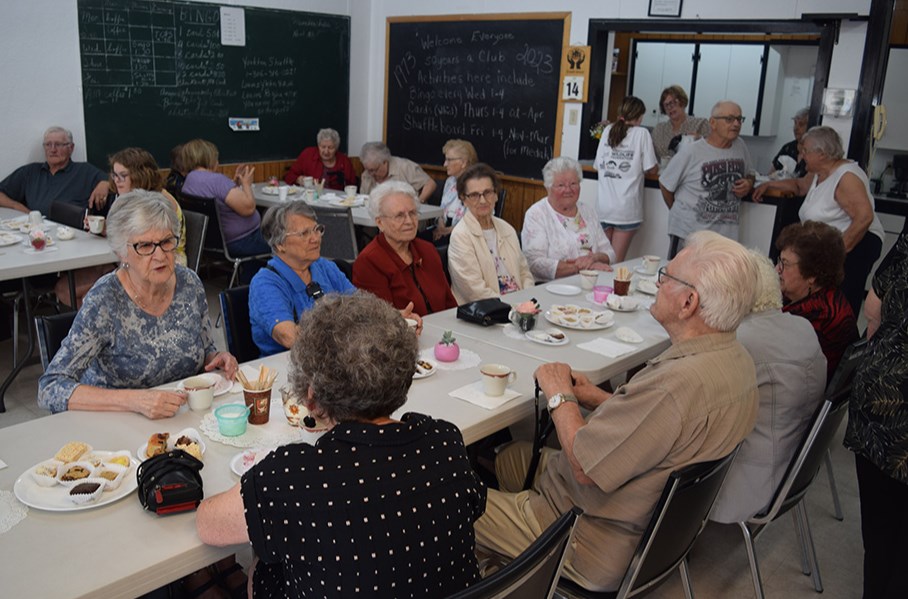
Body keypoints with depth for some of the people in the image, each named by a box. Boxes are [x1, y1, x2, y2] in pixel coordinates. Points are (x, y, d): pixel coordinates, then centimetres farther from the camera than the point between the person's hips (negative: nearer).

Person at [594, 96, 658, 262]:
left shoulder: (608, 130, 8)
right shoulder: (641, 133, -4)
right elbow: (652, 170, -3)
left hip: (603, 207, 4)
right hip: (626, 210, -4)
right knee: (616, 262, 1)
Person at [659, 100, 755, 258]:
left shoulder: (740, 147, 7)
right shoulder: (691, 152, -7)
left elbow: (748, 175, 24)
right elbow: (665, 185, 0)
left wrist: (749, 183, 1)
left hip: (727, 235, 4)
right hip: (688, 233, -4)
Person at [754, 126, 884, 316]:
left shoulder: (846, 177, -17)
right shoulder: (818, 174, 13)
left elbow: (864, 217, -26)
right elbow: (799, 185, 36)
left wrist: (841, 250, -24)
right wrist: (768, 185, 26)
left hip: (853, 247, -9)